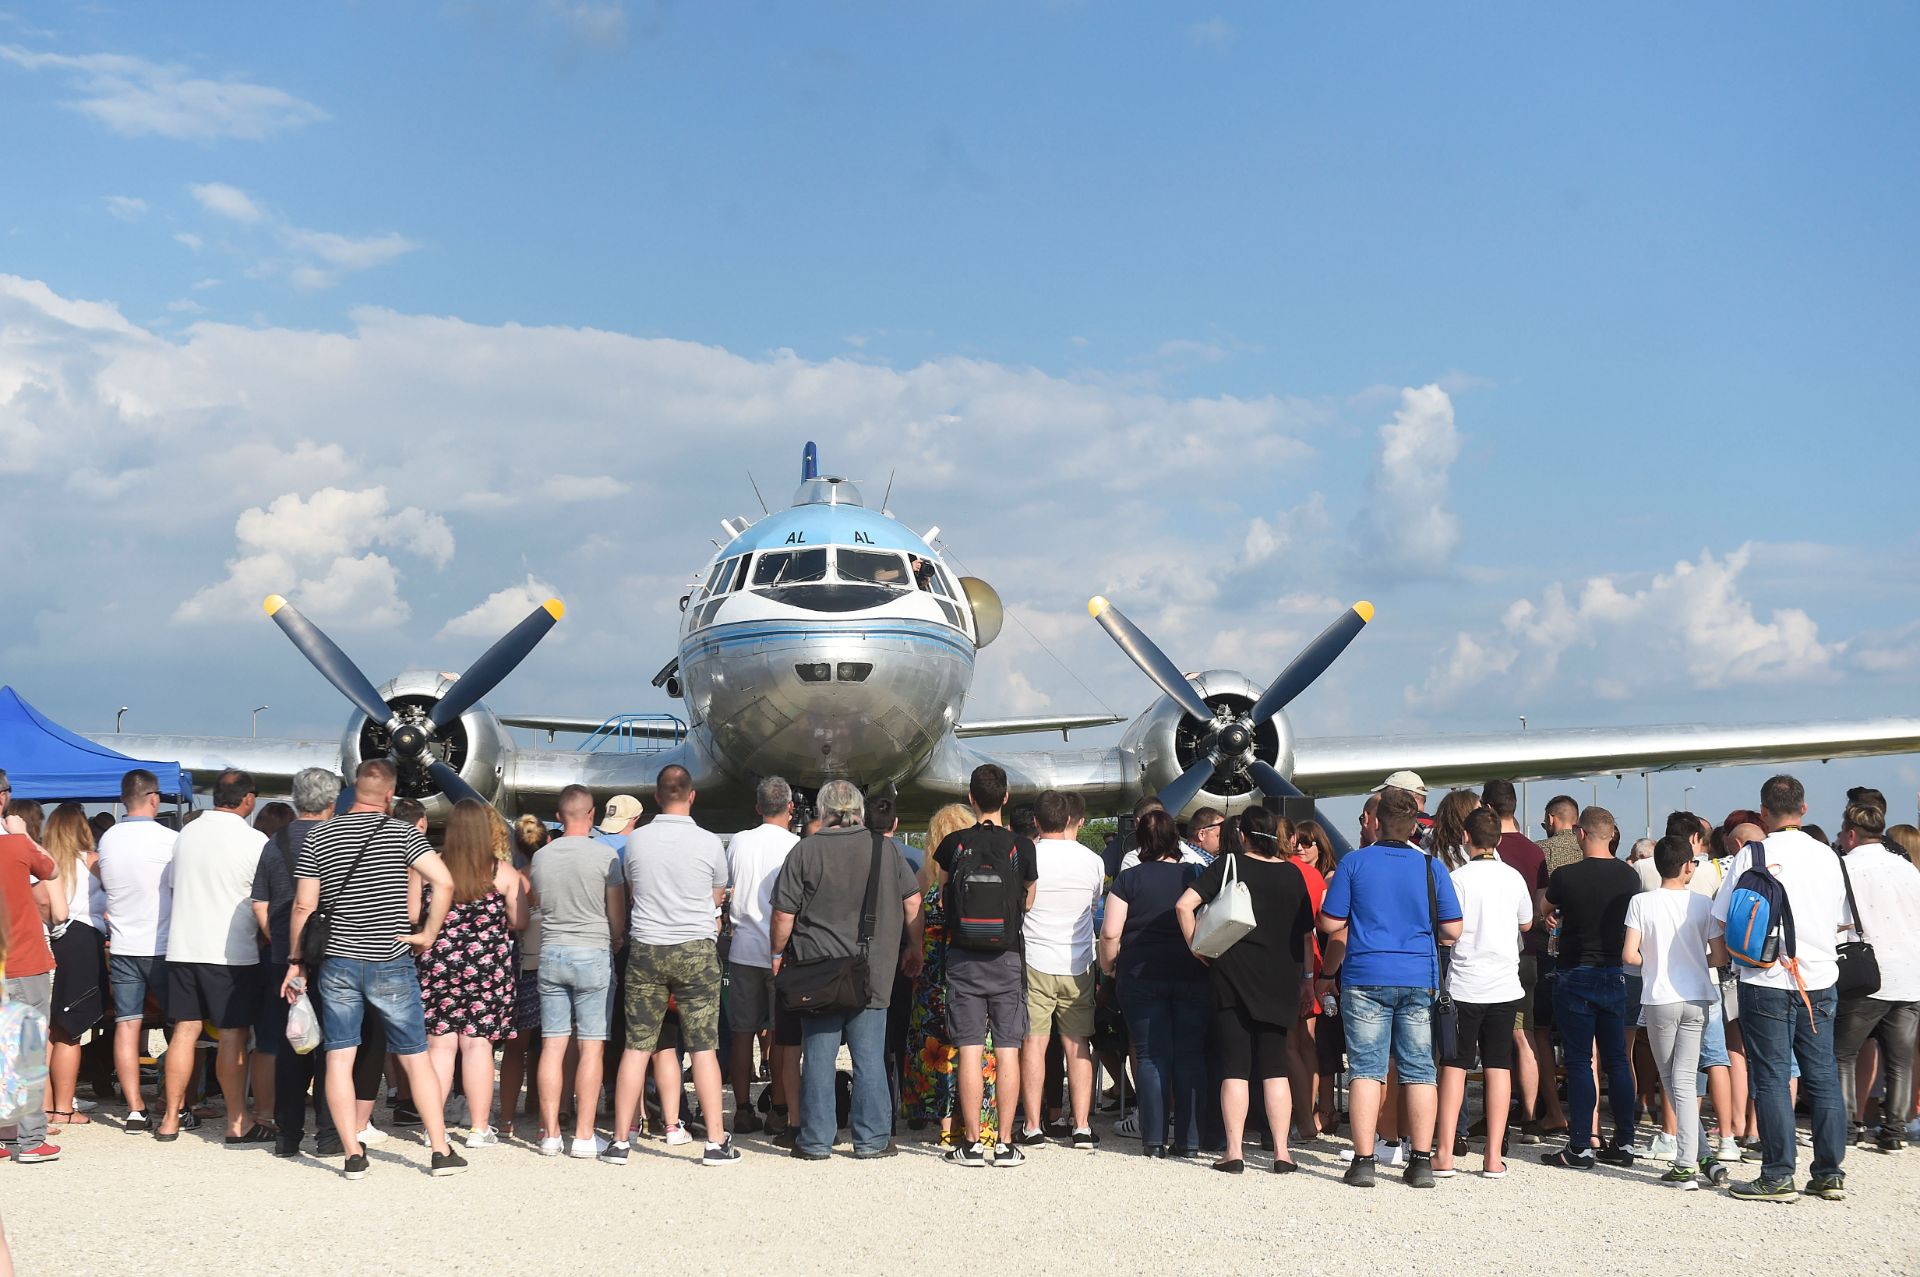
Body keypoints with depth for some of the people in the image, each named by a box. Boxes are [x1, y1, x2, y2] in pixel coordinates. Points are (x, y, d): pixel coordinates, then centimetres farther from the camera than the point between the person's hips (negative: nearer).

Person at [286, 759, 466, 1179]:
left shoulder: (318, 837, 2)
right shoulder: (402, 833, -4)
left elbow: (303, 906, 1)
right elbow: (443, 882, -16)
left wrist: (295, 961, 9)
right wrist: (428, 934, -4)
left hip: (338, 963, 1)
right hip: (391, 965, -1)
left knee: (339, 1060, 6)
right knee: (415, 1059, 6)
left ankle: (353, 1156, 5)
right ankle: (442, 1152, 8)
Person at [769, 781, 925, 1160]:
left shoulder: (805, 851, -4)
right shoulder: (885, 848, 2)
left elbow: (783, 916, -4)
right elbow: (912, 902, 7)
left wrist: (777, 955, 11)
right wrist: (914, 948, 19)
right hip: (873, 972, 1)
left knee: (818, 1057, 6)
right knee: (870, 1058, 6)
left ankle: (816, 1141, 10)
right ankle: (871, 1139, 10)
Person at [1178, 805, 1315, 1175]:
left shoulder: (1229, 863, -3)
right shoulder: (1293, 873, 5)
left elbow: (1184, 905, -12)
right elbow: (1306, 933, 8)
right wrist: (1308, 978, 16)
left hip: (1232, 977, -2)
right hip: (1280, 980, 2)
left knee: (1235, 1067, 1)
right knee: (1274, 1067, 9)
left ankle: (1234, 1153, -1)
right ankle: (1281, 1152, 6)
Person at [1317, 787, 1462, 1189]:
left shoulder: (1354, 863, -2)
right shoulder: (1431, 867, 1)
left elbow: (1330, 925, -2)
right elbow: (1452, 931, 3)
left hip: (1365, 978, -1)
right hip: (1419, 980, 1)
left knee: (1366, 1068, 1)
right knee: (1419, 1069, 7)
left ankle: (1363, 1161, -2)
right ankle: (1422, 1161, 7)